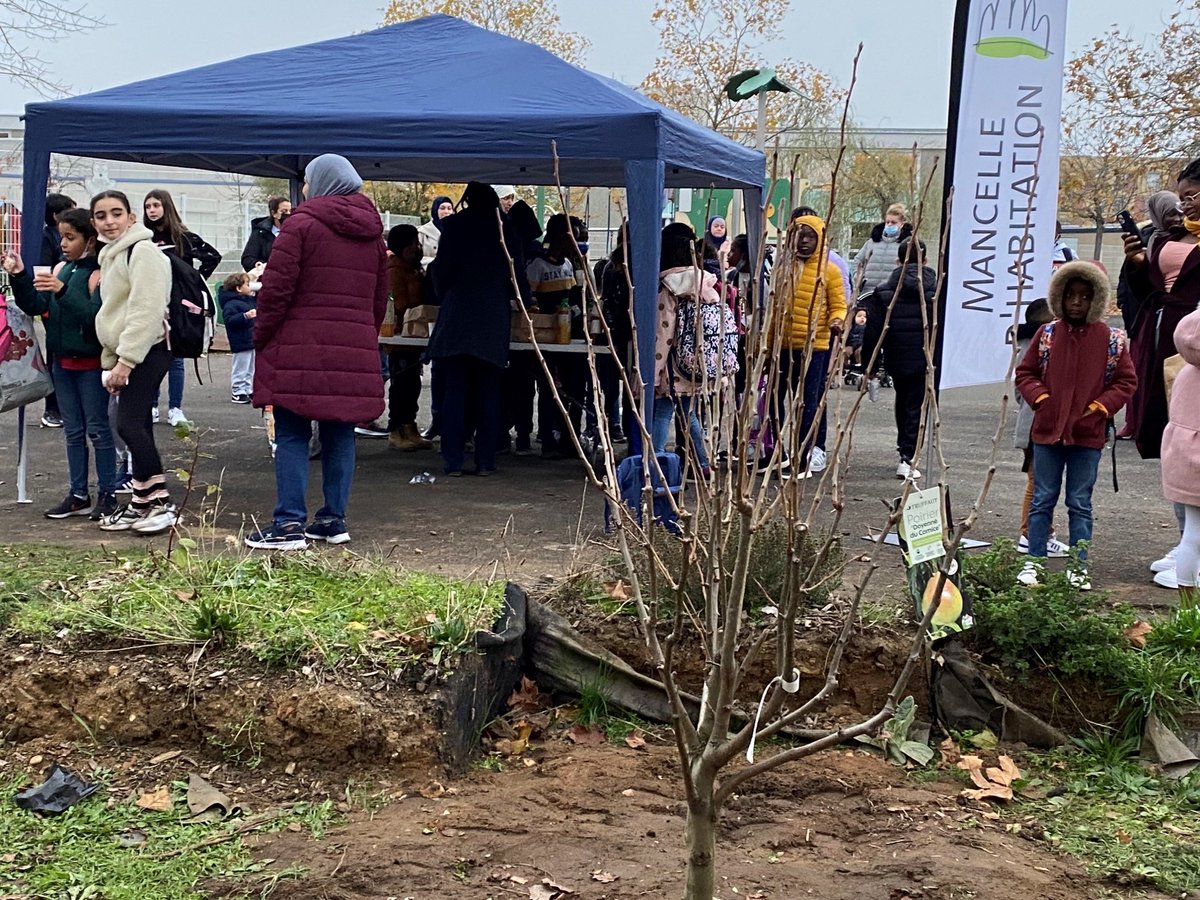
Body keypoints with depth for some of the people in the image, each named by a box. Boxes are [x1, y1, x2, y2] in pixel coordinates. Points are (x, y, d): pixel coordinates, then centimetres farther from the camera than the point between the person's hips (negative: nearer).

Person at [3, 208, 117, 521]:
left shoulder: (99, 274, -14)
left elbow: (95, 316, -25)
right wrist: (19, 277, -8)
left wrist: (63, 291, -33)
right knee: (73, 431, 12)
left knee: (97, 429, 0)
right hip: (62, 362, 7)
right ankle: (78, 495, 19)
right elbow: (36, 306, 5)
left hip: (91, 363, -7)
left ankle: (107, 494, 8)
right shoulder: (61, 268, 8)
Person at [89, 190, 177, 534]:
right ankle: (141, 503, 13)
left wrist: (124, 361, -21)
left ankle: (160, 502, -8)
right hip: (128, 354, 10)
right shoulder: (111, 255, 20)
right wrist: (110, 360, 17)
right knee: (137, 426, 9)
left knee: (129, 424, -15)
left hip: (148, 351, -9)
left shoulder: (142, 251, -11)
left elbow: (146, 311, -19)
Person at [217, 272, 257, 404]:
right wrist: (245, 316, -38)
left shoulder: (250, 300, 12)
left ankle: (248, 390, 25)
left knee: (250, 369, 16)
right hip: (241, 343, -9)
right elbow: (229, 320, -29)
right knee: (241, 369, -2)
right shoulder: (231, 304, -17)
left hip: (252, 340, 9)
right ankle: (237, 393, 5)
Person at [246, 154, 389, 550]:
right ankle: (334, 519, 13)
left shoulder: (301, 224, -5)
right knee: (339, 435, 10)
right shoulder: (371, 232, 15)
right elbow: (380, 298, 18)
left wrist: (260, 337, 0)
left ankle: (289, 523, -3)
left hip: (301, 350, -5)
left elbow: (276, 289, -10)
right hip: (355, 351, 6)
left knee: (292, 435, -1)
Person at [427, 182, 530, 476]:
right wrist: (520, 300, 26)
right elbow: (518, 277, 7)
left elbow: (442, 270, -1)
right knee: (489, 394, 7)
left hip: (457, 320, -1)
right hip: (494, 322, 1)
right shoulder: (507, 231, 5)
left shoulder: (454, 225, 0)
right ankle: (485, 460, 5)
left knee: (454, 391, 2)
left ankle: (453, 461, -1)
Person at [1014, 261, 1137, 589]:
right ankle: (1034, 561, 16)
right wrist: (1041, 399, -6)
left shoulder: (1111, 339, -2)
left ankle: (1079, 567, 13)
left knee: (1080, 504, 6)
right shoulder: (1047, 334, 2)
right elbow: (1025, 372, 9)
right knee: (1042, 500, 8)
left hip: (1088, 435, -1)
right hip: (1047, 430, 1)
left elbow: (1126, 381, 4)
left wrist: (1099, 408, -7)